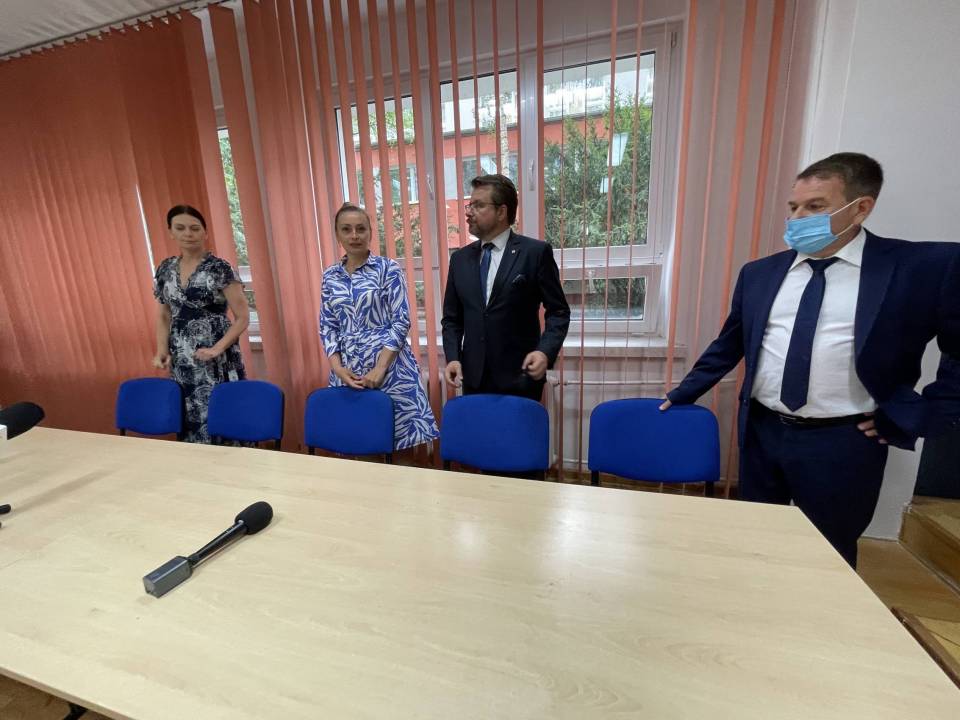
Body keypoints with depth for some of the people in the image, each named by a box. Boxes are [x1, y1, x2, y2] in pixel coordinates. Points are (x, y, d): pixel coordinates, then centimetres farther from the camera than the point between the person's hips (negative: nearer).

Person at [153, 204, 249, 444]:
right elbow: (163, 316, 17)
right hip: (181, 362, 5)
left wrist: (217, 349, -17)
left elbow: (243, 317, -9)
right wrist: (162, 350, 2)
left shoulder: (219, 269, -7)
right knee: (191, 420, 11)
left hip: (216, 361, -5)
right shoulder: (165, 269, 9)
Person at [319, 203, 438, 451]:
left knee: (396, 435, 1)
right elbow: (327, 326, 9)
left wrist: (380, 368, -15)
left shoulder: (388, 268, -3)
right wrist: (338, 367, -5)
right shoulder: (330, 276, 9)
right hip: (347, 370, 4)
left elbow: (401, 321, -9)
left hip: (389, 365, -4)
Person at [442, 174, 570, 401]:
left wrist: (546, 351, -19)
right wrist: (453, 358, -4)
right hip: (473, 378, 4)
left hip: (519, 378, -3)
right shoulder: (460, 258, 9)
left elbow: (558, 312, -3)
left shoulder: (536, 252, -3)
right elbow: (452, 318, 11)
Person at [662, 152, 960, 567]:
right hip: (761, 432, 3)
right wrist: (683, 394, 12)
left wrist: (914, 417, -8)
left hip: (842, 444, -2)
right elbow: (728, 345, 10)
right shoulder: (759, 273, 3)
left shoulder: (926, 268, -6)